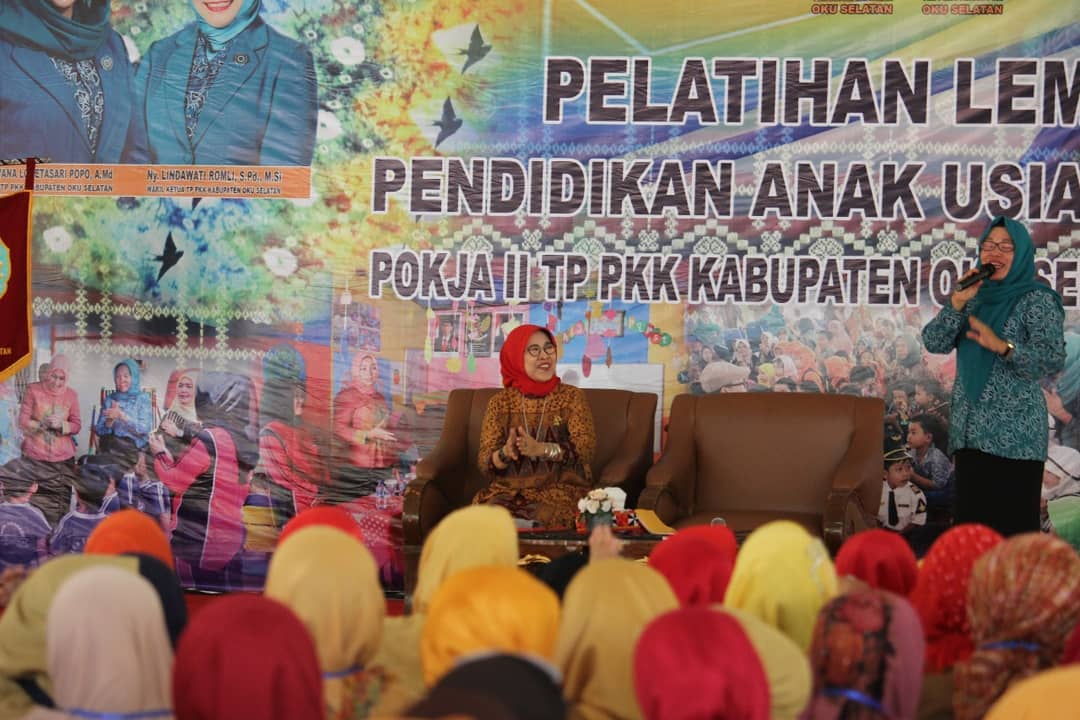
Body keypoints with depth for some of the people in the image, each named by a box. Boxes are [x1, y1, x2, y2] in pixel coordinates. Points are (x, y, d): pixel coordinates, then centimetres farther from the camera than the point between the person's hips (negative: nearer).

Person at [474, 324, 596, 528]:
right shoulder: (500, 402, 7)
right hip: (509, 490, 1)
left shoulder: (572, 396, 5)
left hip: (561, 490, -1)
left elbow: (585, 449, -9)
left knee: (545, 519, -32)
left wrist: (542, 449, -25)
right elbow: (485, 464, 1)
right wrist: (505, 453, -22)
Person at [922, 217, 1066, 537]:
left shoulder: (1037, 300, -2)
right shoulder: (975, 297, 14)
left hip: (1015, 435, -5)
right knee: (970, 522, 8)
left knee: (1013, 526, -6)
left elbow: (1053, 359, -13)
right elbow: (933, 343, 5)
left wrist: (1003, 346, -26)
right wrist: (956, 302, -8)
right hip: (970, 430, 6)